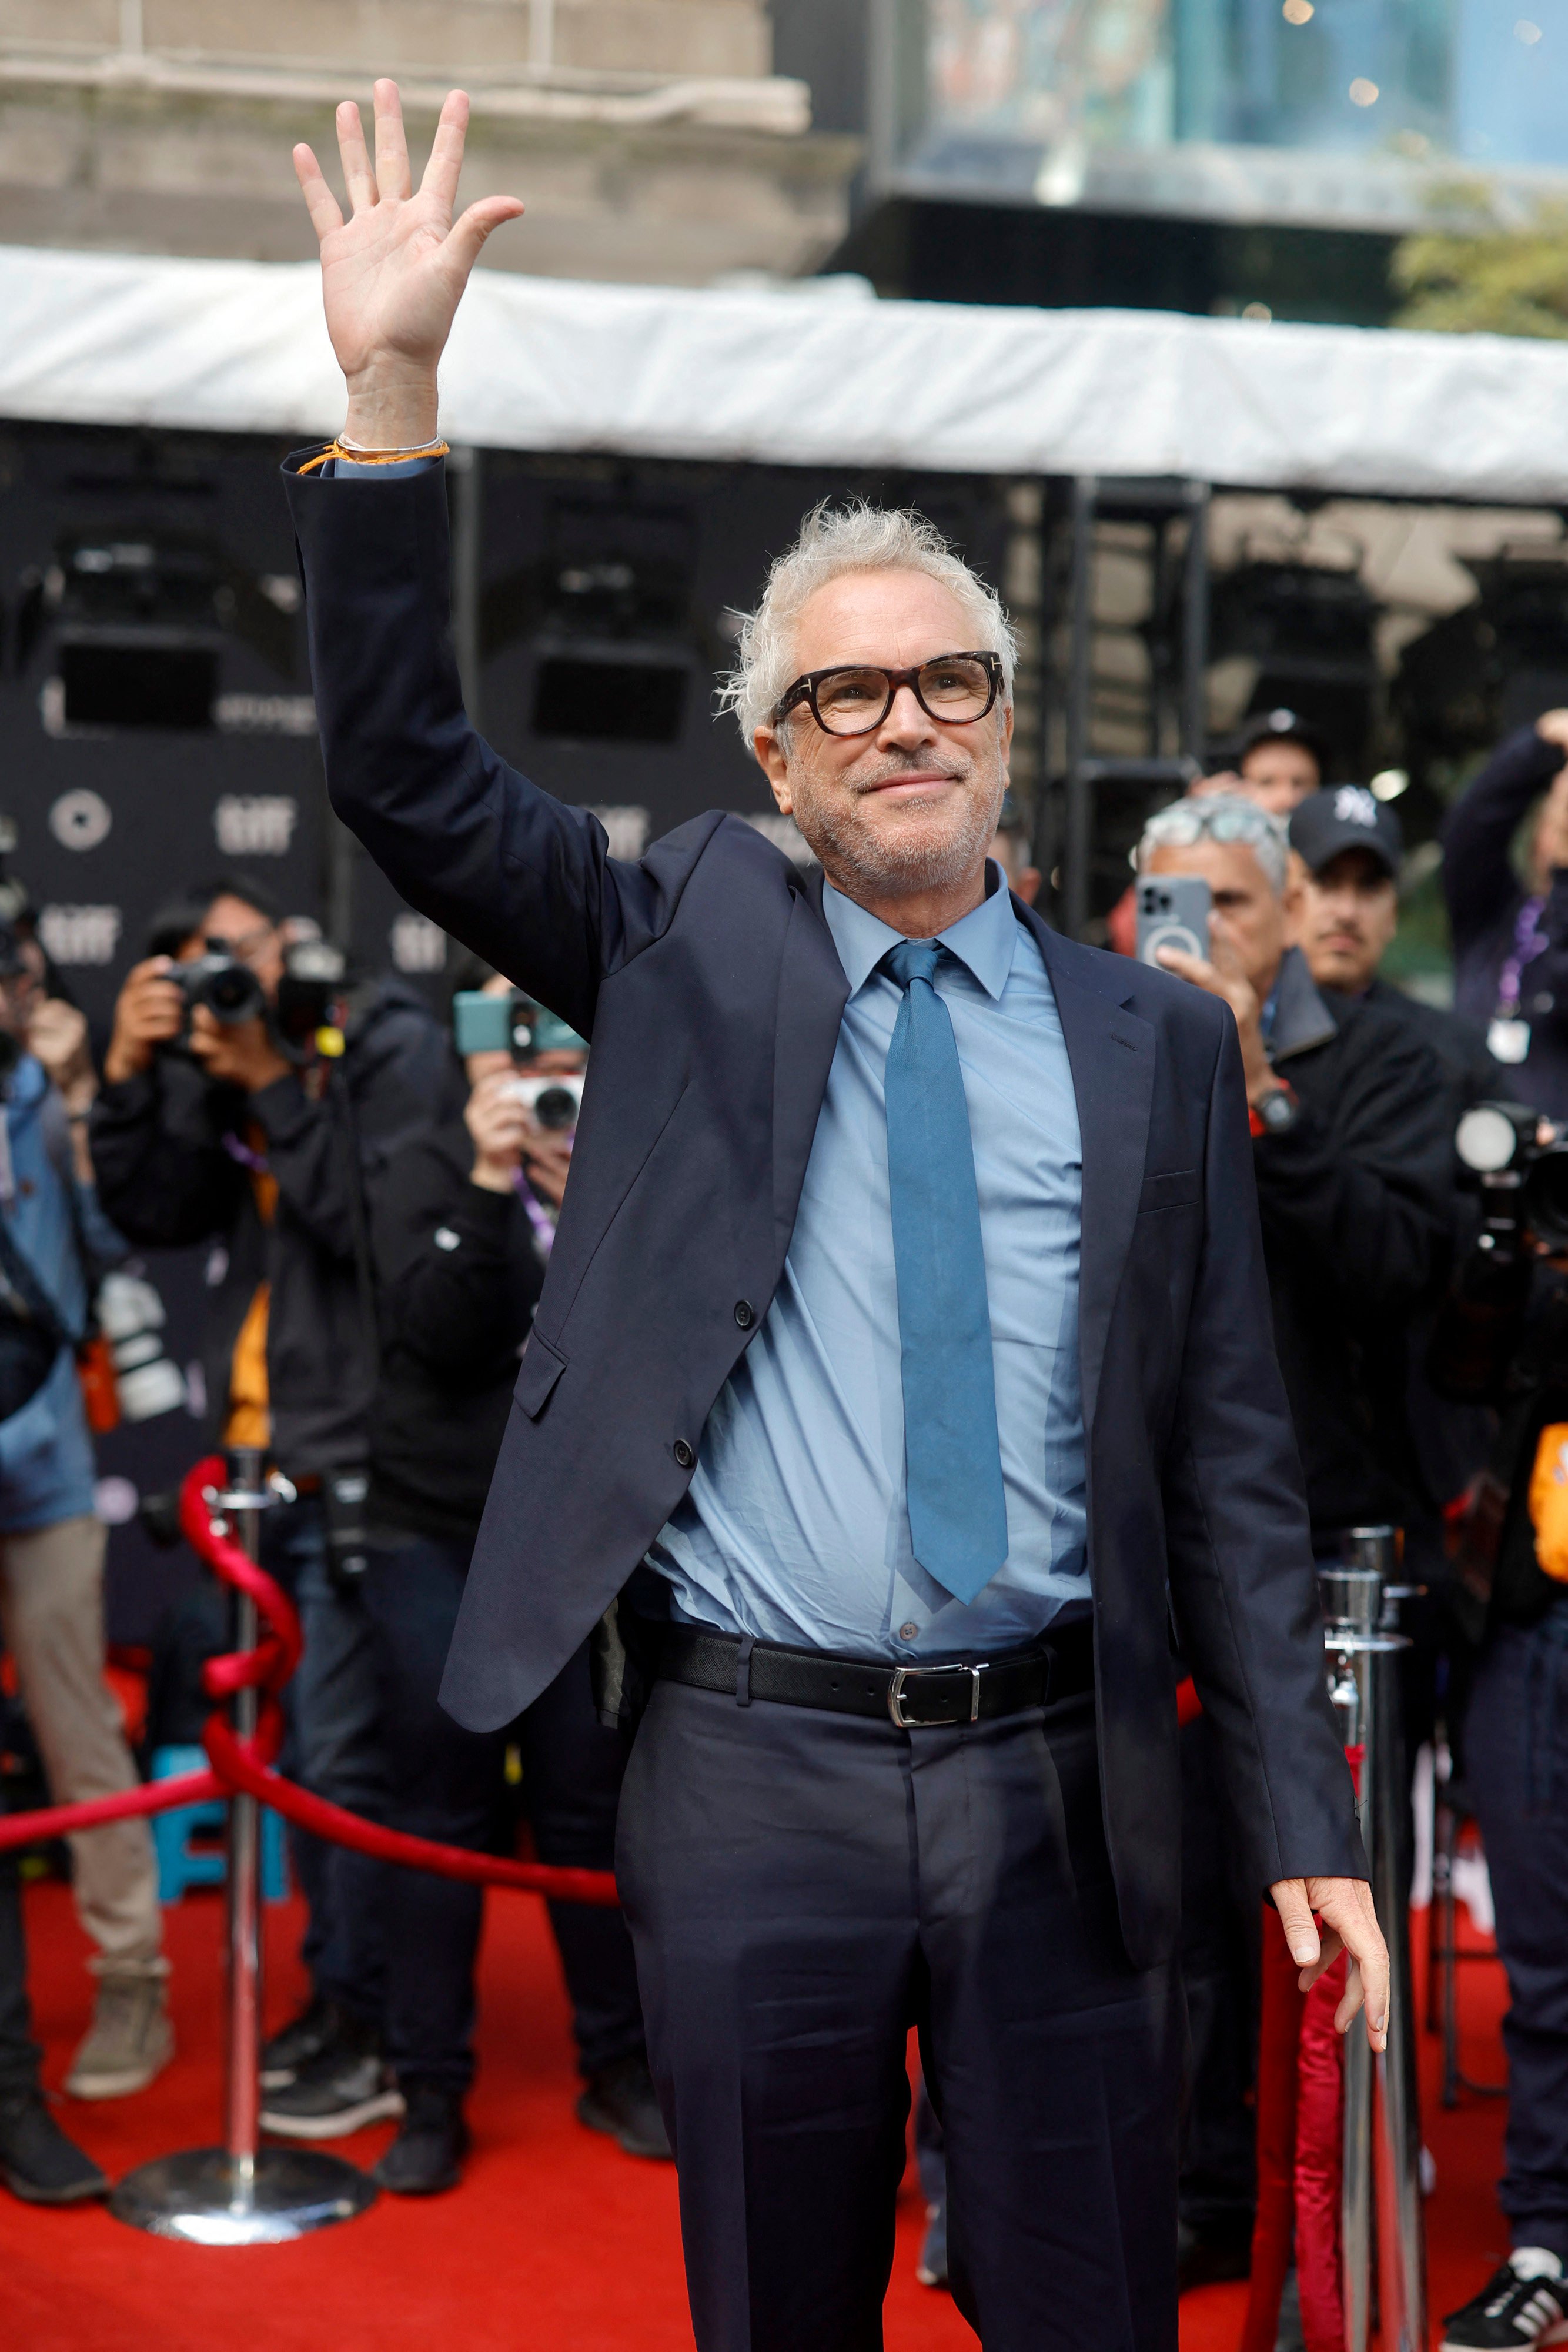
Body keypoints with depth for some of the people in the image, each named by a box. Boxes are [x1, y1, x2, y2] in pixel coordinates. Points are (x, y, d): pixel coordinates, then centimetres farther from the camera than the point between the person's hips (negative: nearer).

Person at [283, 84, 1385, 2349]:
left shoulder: (1157, 1041, 5)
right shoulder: (688, 948, 4)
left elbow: (1230, 1456, 6)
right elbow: (404, 774, -7)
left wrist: (1306, 1824, 2)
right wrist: (391, 397, -18)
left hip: (1059, 1786, 1)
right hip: (755, 1771, 0)